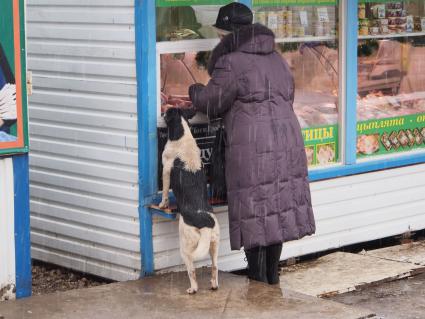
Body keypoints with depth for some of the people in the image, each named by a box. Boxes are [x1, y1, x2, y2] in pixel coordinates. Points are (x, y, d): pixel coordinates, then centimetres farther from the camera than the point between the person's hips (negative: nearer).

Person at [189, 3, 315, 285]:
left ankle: (258, 277, 7)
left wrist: (195, 90, 18)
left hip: (252, 147, -7)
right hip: (287, 139, 8)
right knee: (280, 205, 13)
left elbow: (211, 102, -2)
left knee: (254, 209, 1)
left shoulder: (231, 63, -9)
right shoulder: (277, 60, 15)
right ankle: (272, 273, 23)